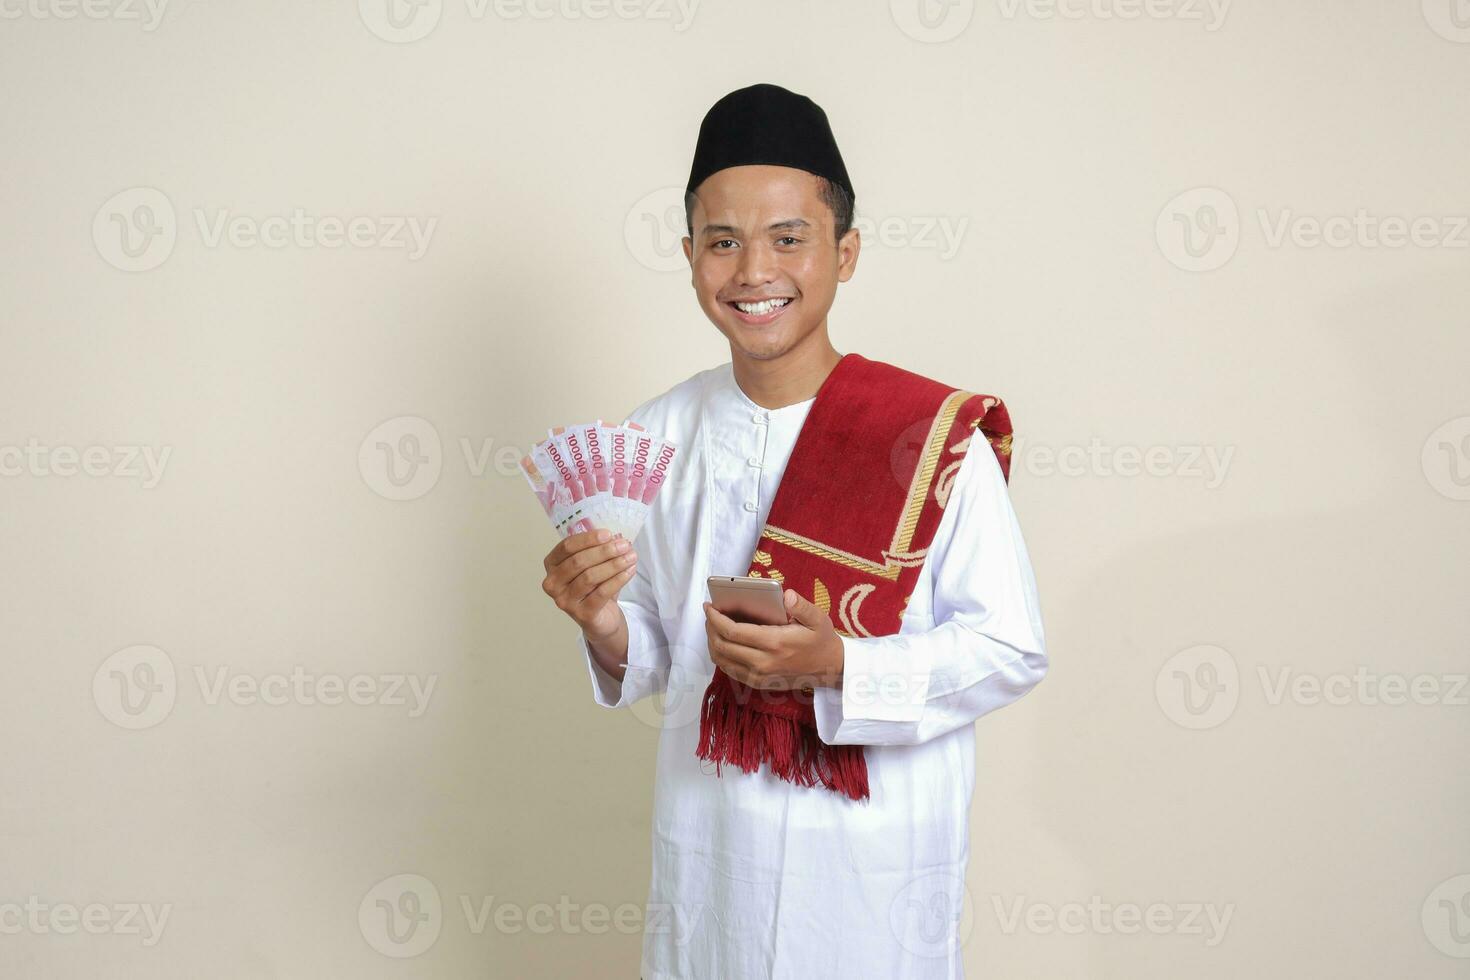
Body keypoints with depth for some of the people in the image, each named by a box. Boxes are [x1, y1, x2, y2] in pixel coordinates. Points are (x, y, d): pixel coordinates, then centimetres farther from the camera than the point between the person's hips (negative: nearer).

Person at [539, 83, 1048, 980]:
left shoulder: (936, 437, -13)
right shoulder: (658, 435, 0)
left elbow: (1012, 649, -11)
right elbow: (655, 655, 7)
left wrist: (840, 664, -24)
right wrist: (609, 633, -15)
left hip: (878, 866, -3)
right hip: (707, 855, 4)